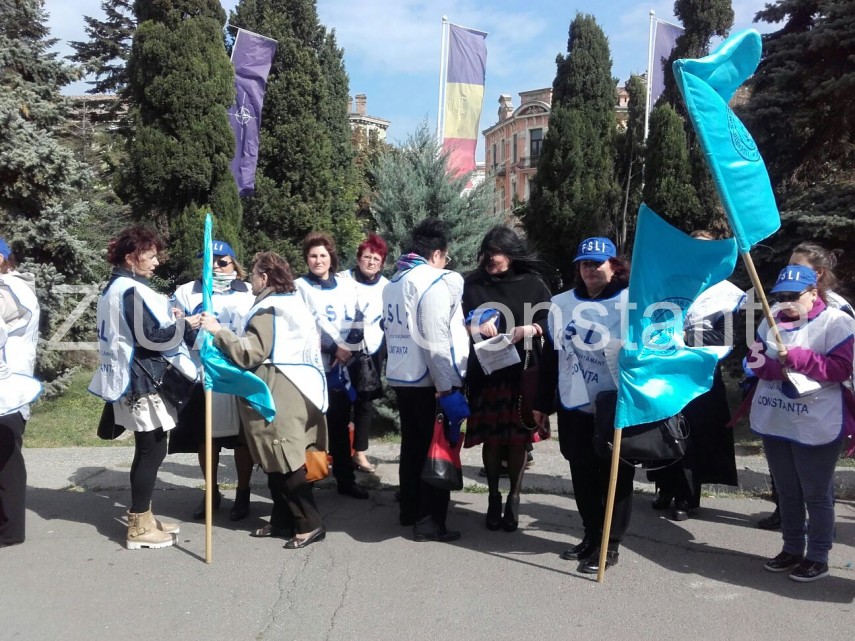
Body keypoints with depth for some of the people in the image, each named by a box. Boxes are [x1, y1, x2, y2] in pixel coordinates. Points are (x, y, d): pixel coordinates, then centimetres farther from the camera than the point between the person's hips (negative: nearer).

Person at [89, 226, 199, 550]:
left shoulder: (114, 288, 16)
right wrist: (184, 326, -11)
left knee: (146, 450, 15)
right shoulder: (133, 291, -16)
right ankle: (139, 527, 4)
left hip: (133, 378, 10)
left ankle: (142, 518, 24)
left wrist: (170, 321, 15)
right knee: (153, 452, -4)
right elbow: (149, 337, -21)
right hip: (142, 381, -10)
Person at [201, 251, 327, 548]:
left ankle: (310, 524, 1)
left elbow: (250, 353, -20)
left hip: (279, 396, -10)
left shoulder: (268, 309, -13)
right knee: (280, 461, 14)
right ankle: (283, 521, 21)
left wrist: (218, 330, -15)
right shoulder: (293, 302, 18)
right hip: (290, 390, 10)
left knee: (285, 462, -5)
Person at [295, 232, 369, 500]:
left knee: (340, 423, 12)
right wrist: (334, 348, -13)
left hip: (342, 365, 4)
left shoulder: (348, 285, 11)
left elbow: (357, 321, 6)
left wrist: (347, 349, -8)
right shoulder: (299, 287, -1)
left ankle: (346, 479, 22)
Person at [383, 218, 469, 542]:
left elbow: (392, 330, 13)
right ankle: (430, 522, 7)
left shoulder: (393, 282, 13)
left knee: (412, 445, 19)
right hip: (430, 380, -8)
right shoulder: (437, 281, -13)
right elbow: (435, 341, -20)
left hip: (400, 377, 8)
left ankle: (409, 511, 30)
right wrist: (446, 388, -19)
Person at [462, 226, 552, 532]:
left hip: (522, 373, -1)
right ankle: (493, 498, 20)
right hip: (484, 372, 1)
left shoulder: (532, 284, 5)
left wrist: (527, 329, -16)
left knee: (518, 438, 2)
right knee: (491, 438, 3)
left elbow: (550, 320, 2)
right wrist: (476, 326, -15)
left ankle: (513, 499, 18)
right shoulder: (472, 284, 9)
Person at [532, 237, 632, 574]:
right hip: (574, 407, 5)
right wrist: (542, 402, 13)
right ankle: (591, 536, 30)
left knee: (615, 477, 6)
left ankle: (610, 544, 19)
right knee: (582, 475, 14)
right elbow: (550, 356, 12)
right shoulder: (561, 303, 8)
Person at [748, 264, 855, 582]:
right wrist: (777, 367, -15)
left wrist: (797, 357, -22)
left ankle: (818, 556, 20)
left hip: (816, 427, -6)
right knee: (786, 492, 17)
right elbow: (755, 359, 6)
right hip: (774, 423, 6)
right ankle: (791, 549, 31)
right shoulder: (772, 321, 8)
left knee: (817, 494, 6)